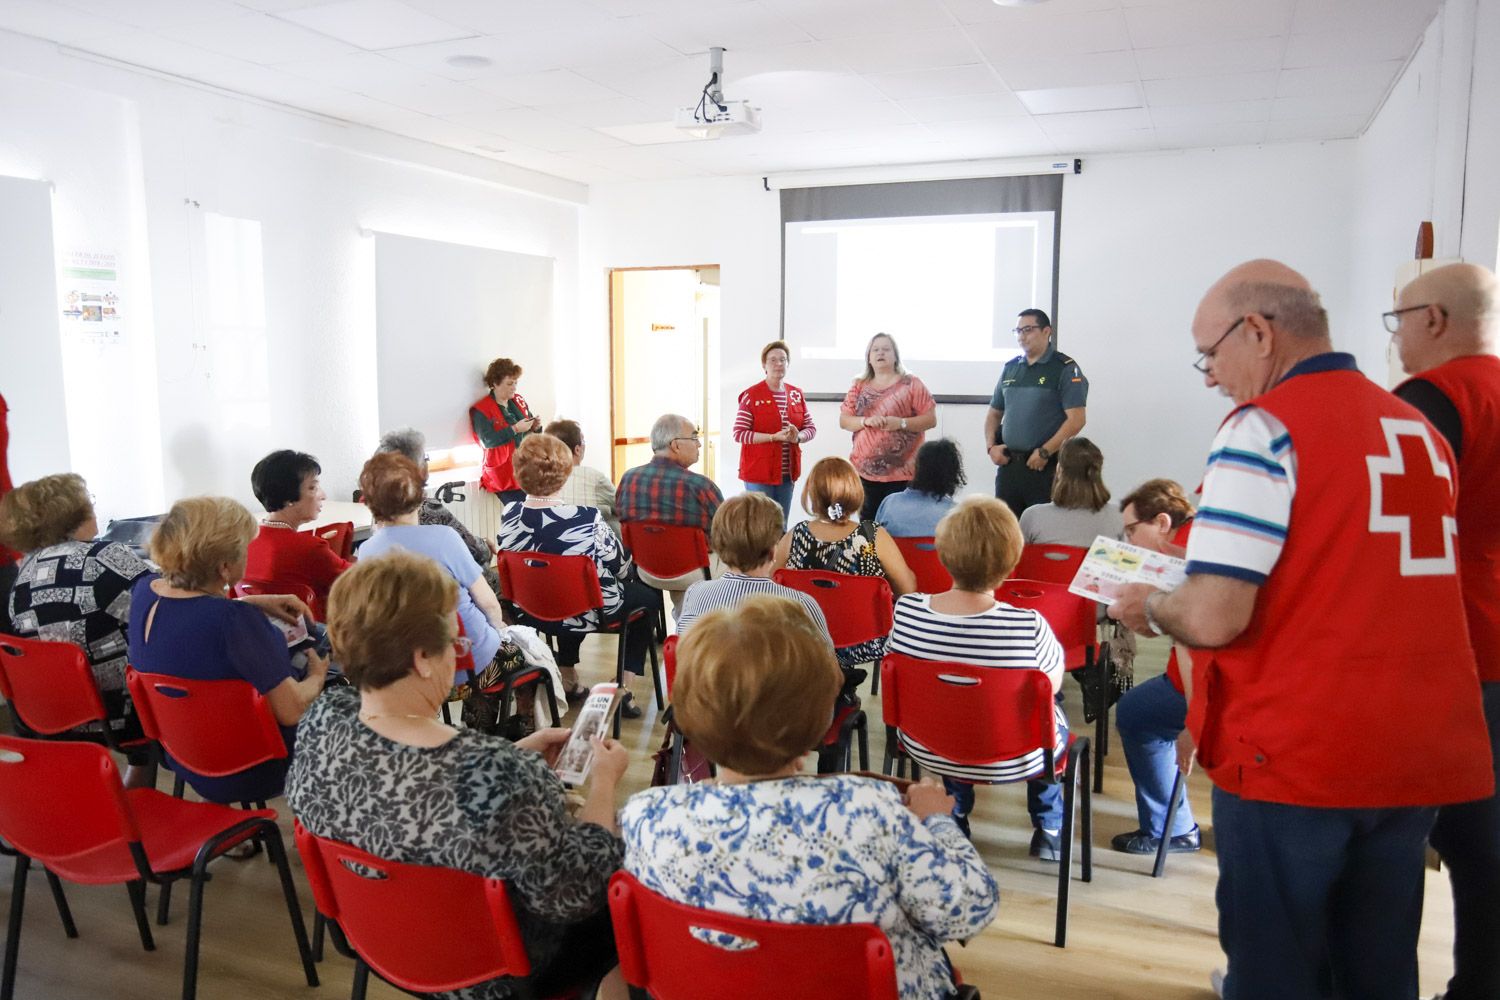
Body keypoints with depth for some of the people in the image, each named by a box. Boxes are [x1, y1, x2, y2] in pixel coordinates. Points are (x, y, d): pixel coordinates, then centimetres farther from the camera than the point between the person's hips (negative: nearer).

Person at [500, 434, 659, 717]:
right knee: (647, 596, 21)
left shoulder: (509, 516, -16)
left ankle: (567, 677, 38)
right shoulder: (587, 521, -30)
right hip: (589, 611, -5)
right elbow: (619, 567, -15)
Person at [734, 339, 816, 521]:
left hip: (787, 473, 5)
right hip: (759, 473, -5)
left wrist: (798, 437, -10)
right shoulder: (751, 396, -7)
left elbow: (811, 427, 13)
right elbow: (739, 434, -11)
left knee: (781, 526, 11)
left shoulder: (796, 395, 10)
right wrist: (774, 437, -19)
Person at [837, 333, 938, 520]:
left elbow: (931, 419, -1)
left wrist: (901, 423, -17)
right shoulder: (859, 387, 11)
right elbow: (843, 420, 8)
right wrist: (866, 421, -12)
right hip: (866, 470, 3)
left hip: (902, 470, -3)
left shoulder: (911, 384, 1)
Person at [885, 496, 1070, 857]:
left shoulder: (907, 610, -21)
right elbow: (1052, 684, -10)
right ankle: (1048, 830, 39)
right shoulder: (1029, 626, -30)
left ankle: (955, 816, 43)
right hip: (1009, 761, -2)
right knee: (1054, 714, 29)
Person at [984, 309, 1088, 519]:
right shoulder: (1010, 368, 15)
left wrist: (1045, 452, -15)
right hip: (1008, 463, 6)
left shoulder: (1065, 369, -3)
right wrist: (991, 446, 5)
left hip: (1046, 466, -6)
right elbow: (994, 413, 21)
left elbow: (1077, 419, -11)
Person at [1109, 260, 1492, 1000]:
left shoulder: (1264, 427, -13)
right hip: (1420, 753, 7)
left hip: (1296, 757, -7)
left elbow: (1213, 619, -20)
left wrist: (1149, 606, 0)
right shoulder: (1420, 429, 11)